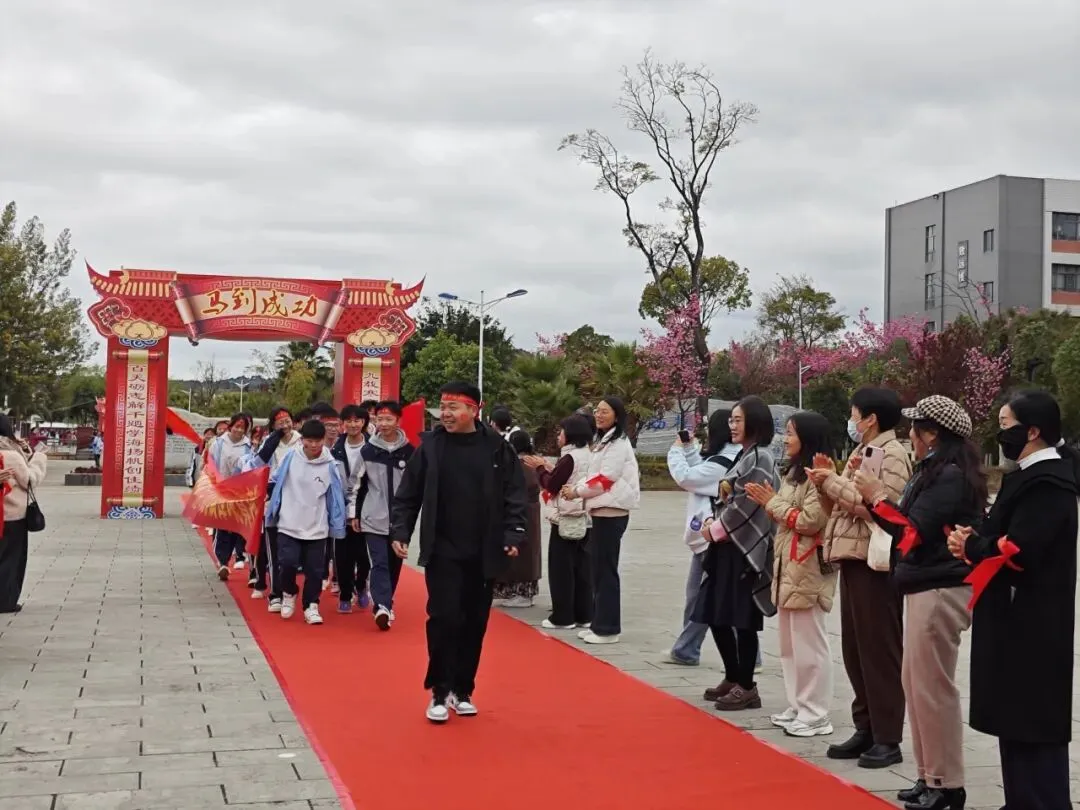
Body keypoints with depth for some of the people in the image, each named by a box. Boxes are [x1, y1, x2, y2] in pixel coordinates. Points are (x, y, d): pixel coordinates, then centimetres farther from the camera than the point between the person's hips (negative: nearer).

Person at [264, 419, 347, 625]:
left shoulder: (330, 466, -6)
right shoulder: (290, 459, -3)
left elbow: (336, 497, 1)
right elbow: (275, 482, 9)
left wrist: (337, 527, 1)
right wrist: (271, 511, 10)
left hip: (317, 528, 0)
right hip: (288, 525, 0)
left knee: (315, 569, 3)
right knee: (288, 563, -7)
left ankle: (311, 606, 19)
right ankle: (289, 594, 22)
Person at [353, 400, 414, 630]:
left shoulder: (409, 451, 0)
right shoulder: (367, 450, 2)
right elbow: (358, 485, 7)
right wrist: (355, 514, 7)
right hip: (374, 518, -1)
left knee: (394, 563, 11)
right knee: (379, 563, -10)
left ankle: (385, 602, 26)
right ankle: (382, 606, -19)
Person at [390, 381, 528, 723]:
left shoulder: (497, 448, -3)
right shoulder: (430, 446, -3)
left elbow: (514, 496, 0)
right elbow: (407, 495, 2)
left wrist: (513, 534, -10)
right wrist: (400, 532, -8)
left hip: (483, 554, 1)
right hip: (441, 551, -1)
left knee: (474, 624, 9)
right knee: (443, 619, -7)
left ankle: (463, 691, 24)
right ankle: (440, 692, 7)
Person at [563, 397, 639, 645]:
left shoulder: (619, 443, -12)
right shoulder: (602, 441, 19)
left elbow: (606, 479, -18)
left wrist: (577, 491, -9)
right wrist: (577, 489, 5)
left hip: (612, 512, -10)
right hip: (601, 510, 10)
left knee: (606, 570, -6)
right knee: (597, 568, 12)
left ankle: (608, 629, -1)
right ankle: (598, 624, 19)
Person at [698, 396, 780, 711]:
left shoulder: (760, 458, -11)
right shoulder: (744, 456, 17)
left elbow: (746, 506, -18)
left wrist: (716, 529, -8)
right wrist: (713, 522, 4)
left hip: (746, 549, -9)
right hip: (728, 548, 9)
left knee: (743, 620, -3)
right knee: (716, 615, 12)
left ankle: (746, 687, 8)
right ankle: (733, 678, 26)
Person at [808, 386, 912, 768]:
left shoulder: (892, 454, -11)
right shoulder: (860, 453, 18)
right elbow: (842, 506, 18)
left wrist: (833, 482, -15)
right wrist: (827, 482, 1)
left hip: (876, 563, -9)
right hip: (852, 560, 10)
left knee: (880, 651, -3)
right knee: (855, 650, 13)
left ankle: (888, 739, 5)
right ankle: (865, 730, 22)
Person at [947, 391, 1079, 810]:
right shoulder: (1030, 475, 13)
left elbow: (1017, 552, -27)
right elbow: (1005, 538, 15)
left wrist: (970, 547, -10)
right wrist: (976, 538, -5)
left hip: (1031, 625, -10)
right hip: (1016, 619, 10)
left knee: (1033, 722, -3)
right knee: (1016, 718, 15)